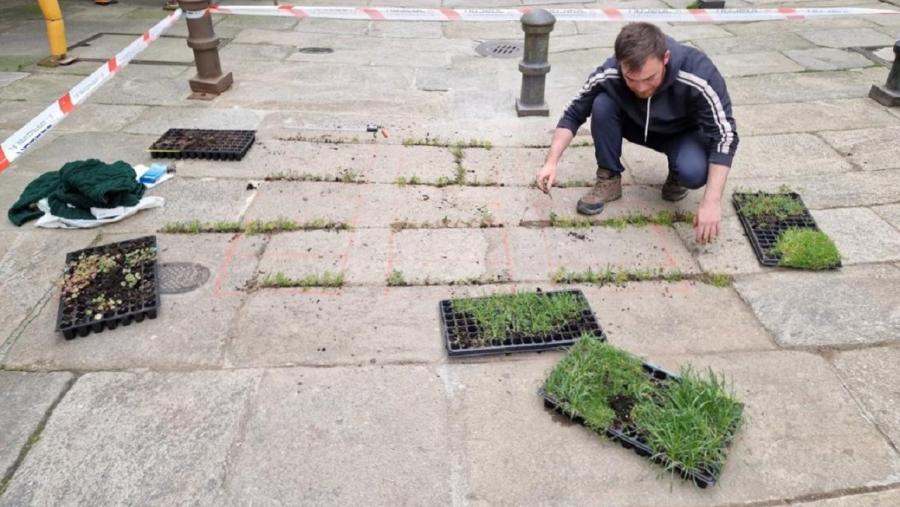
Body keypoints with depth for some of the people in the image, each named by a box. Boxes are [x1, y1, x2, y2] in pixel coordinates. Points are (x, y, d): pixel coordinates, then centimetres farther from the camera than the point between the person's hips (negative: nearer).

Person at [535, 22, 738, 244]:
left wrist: (711, 201, -41)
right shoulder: (609, 74, -30)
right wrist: (551, 162, -28)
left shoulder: (699, 76, -37)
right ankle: (609, 180, -9)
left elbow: (725, 136, -33)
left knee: (694, 172, -35)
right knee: (602, 104, -28)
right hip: (637, 126, 2)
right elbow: (573, 115, -16)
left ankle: (677, 175, 2)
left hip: (685, 134, -2)